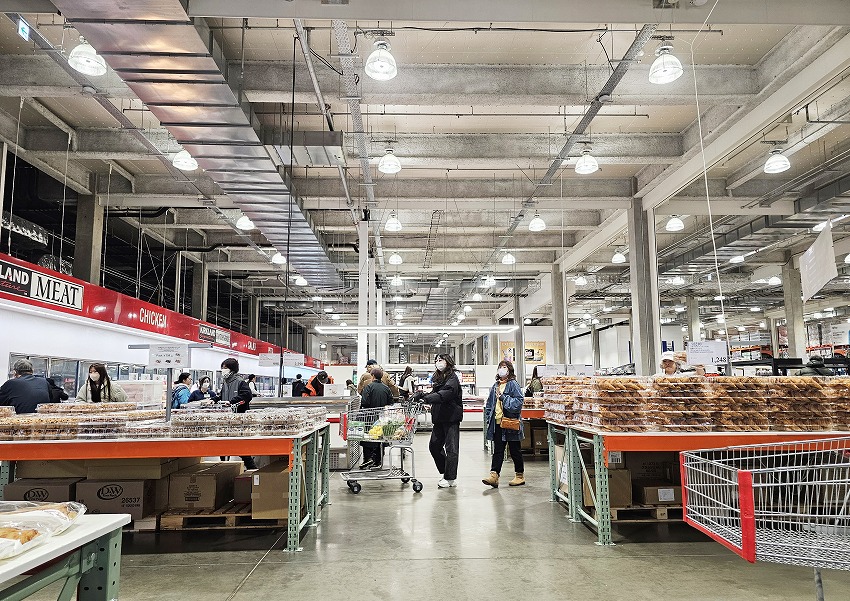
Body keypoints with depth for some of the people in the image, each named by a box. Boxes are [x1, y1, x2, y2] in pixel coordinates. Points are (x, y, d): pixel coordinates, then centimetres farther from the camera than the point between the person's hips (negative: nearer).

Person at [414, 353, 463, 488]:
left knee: (451, 448, -2)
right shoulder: (438, 378, 16)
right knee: (434, 445, 11)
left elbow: (445, 394, -25)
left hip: (451, 417, -9)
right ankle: (444, 472, 27)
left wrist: (427, 399, -34)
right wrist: (420, 395, -4)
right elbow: (434, 393, 13)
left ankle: (450, 479, 6)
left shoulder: (452, 378, -11)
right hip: (439, 418, 9)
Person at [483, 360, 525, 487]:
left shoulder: (513, 385, -7)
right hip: (497, 423, 6)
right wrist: (488, 418, 10)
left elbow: (519, 402, -15)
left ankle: (520, 476, 21)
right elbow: (489, 403, 17)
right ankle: (494, 476, -1)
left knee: (515, 450, 7)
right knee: (497, 451, 3)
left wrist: (503, 397, -19)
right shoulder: (495, 385, 13)